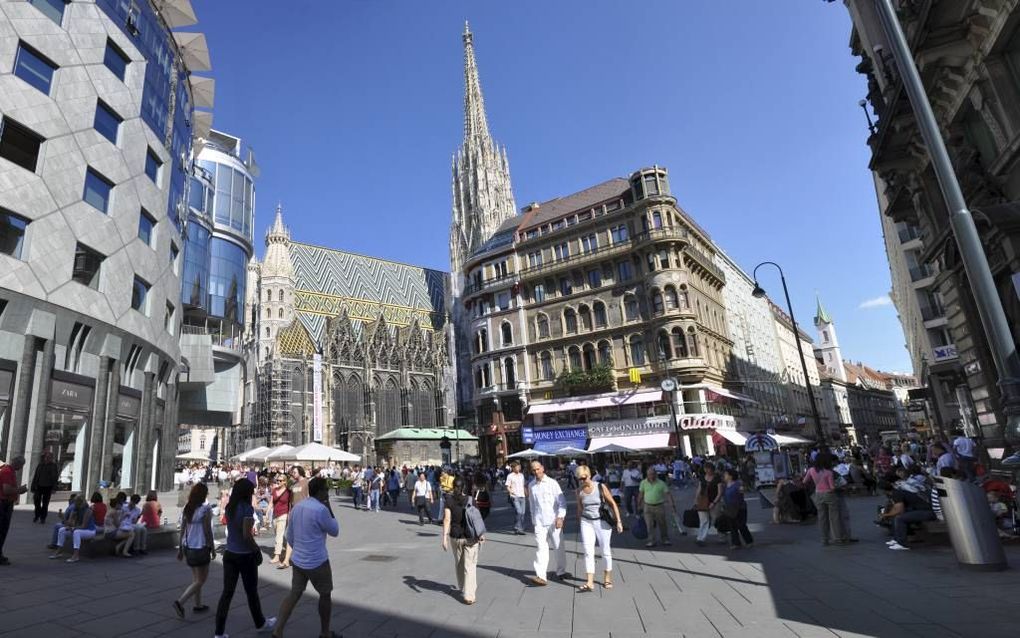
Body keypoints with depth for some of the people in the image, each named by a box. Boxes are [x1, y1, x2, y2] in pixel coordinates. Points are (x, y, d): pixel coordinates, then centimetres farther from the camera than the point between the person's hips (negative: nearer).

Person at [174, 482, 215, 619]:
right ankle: (180, 602, -11)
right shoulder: (205, 509, -16)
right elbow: (207, 531, -14)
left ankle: (198, 605, 25)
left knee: (196, 578, 18)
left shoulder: (186, 509, 2)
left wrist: (180, 549, 13)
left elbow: (182, 530, 5)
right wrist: (213, 549, -4)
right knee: (200, 580, 3)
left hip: (188, 547, 7)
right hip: (201, 548, -7)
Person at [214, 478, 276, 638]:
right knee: (251, 592, 12)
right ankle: (260, 624, 31)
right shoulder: (247, 508, -20)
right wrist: (257, 550, -10)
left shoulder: (229, 507, 1)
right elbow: (247, 535, -22)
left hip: (229, 554, 5)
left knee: (227, 592, 9)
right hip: (245, 555, -5)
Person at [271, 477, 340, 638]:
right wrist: (330, 509, -5)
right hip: (317, 562, -7)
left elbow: (289, 536, 12)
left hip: (298, 560, 7)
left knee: (294, 594, 15)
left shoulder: (297, 507, 3)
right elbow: (335, 531, -9)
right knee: (325, 595, 12)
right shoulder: (321, 510, -22)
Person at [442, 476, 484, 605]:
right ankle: (469, 595, -4)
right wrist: (481, 534, 7)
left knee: (459, 564, 21)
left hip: (455, 536, 1)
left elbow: (447, 519, -13)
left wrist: (444, 537, -12)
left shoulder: (449, 500, -6)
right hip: (470, 536, -1)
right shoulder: (470, 500, -5)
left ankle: (462, 588, 37)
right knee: (470, 566, 2)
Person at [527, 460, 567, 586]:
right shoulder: (531, 486, 6)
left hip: (554, 521, -1)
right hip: (539, 522, 1)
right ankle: (540, 576, -10)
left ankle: (561, 572, 26)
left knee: (559, 547, 9)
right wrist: (533, 519, 15)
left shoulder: (552, 483, -5)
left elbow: (562, 501, -6)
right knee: (541, 548, -8)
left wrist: (560, 517, -15)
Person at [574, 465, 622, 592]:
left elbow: (612, 504, -7)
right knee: (588, 552, -6)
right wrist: (581, 521, 16)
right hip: (586, 522, 2)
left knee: (606, 551, 10)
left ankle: (607, 579, 27)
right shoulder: (579, 491, -2)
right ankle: (589, 583, -5)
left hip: (602, 522, -2)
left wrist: (618, 521, -10)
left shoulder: (600, 487, -11)